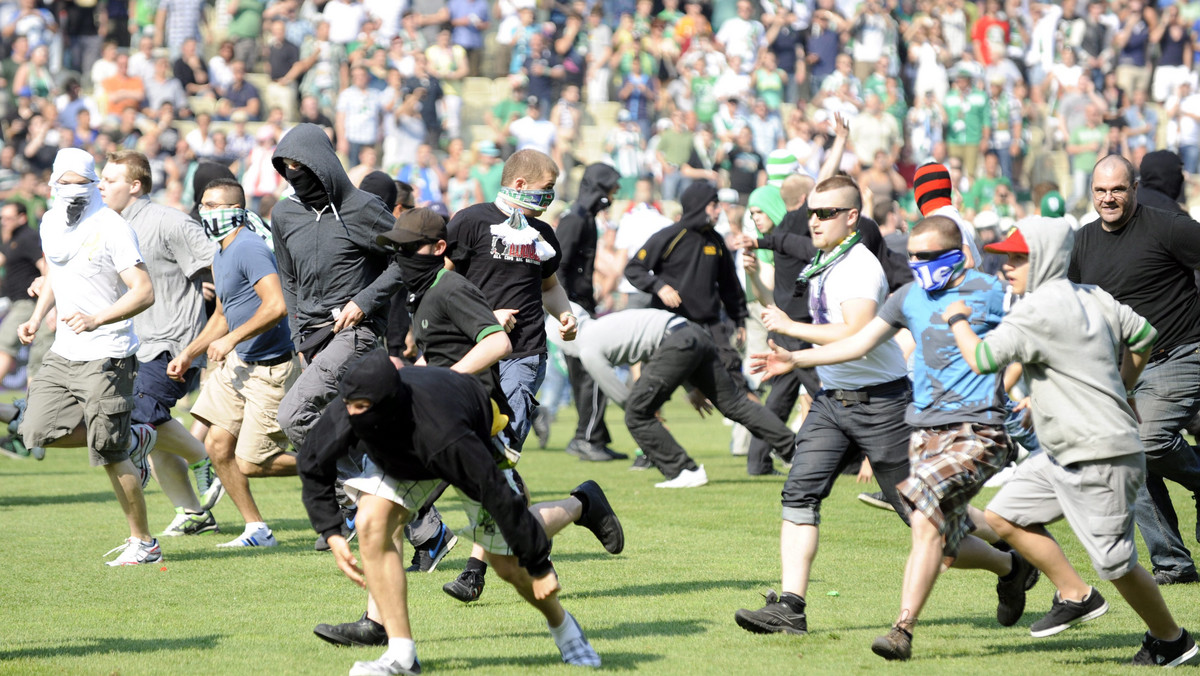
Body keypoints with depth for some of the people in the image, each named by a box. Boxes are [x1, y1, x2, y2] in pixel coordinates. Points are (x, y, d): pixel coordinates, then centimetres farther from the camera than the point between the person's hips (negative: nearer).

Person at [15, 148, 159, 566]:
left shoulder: (111, 229, -16)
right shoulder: (51, 224, 7)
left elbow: (144, 293, -21)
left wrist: (98, 320, -34)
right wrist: (37, 318, 11)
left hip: (105, 356, -8)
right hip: (64, 352, 8)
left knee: (109, 454, -6)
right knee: (38, 430, -3)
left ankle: (143, 543, 9)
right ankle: (133, 440, 17)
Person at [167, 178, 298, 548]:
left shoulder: (249, 249, -20)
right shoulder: (221, 254, 12)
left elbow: (276, 306, -31)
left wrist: (231, 339, -22)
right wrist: (188, 355, 18)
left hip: (271, 370, -10)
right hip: (239, 362, 10)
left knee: (252, 463, -8)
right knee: (217, 445, 7)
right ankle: (256, 530, 17)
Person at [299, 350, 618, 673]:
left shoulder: (441, 434, -48)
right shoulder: (342, 416, -34)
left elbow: (498, 494, -38)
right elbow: (313, 467, -11)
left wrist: (540, 566, -29)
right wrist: (332, 535, -19)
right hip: (396, 456, 4)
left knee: (511, 565, 4)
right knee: (372, 525, -23)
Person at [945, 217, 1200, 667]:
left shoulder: (1039, 310, -18)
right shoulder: (1092, 297, 9)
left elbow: (983, 359, -21)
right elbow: (1144, 337, 17)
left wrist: (957, 320, -2)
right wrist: (1123, 390, 29)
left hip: (1101, 459, -10)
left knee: (1116, 563, -2)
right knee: (1004, 517, 10)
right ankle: (1075, 595, 18)